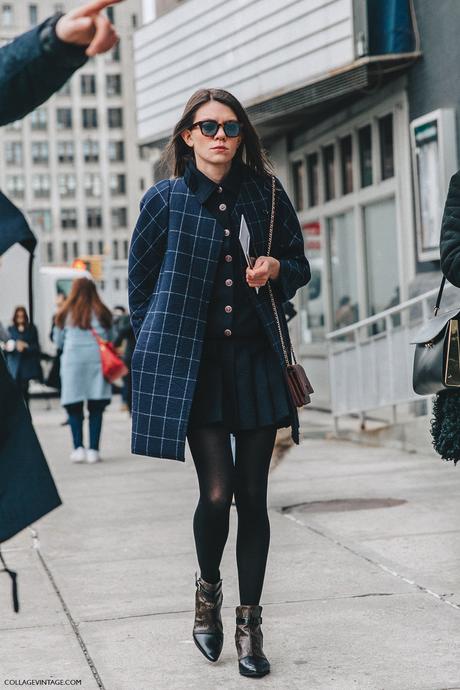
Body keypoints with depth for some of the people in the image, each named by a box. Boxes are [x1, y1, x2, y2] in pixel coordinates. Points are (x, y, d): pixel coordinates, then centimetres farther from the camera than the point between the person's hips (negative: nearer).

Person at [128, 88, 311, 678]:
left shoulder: (266, 194, 6)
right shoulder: (166, 200, 1)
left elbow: (300, 267, 14)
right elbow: (139, 281, 9)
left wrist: (276, 268, -7)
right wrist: (158, 345, 5)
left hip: (257, 360, 2)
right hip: (192, 363, -2)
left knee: (252, 495, 2)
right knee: (216, 492, -10)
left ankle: (249, 624, 15)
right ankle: (207, 588, 21)